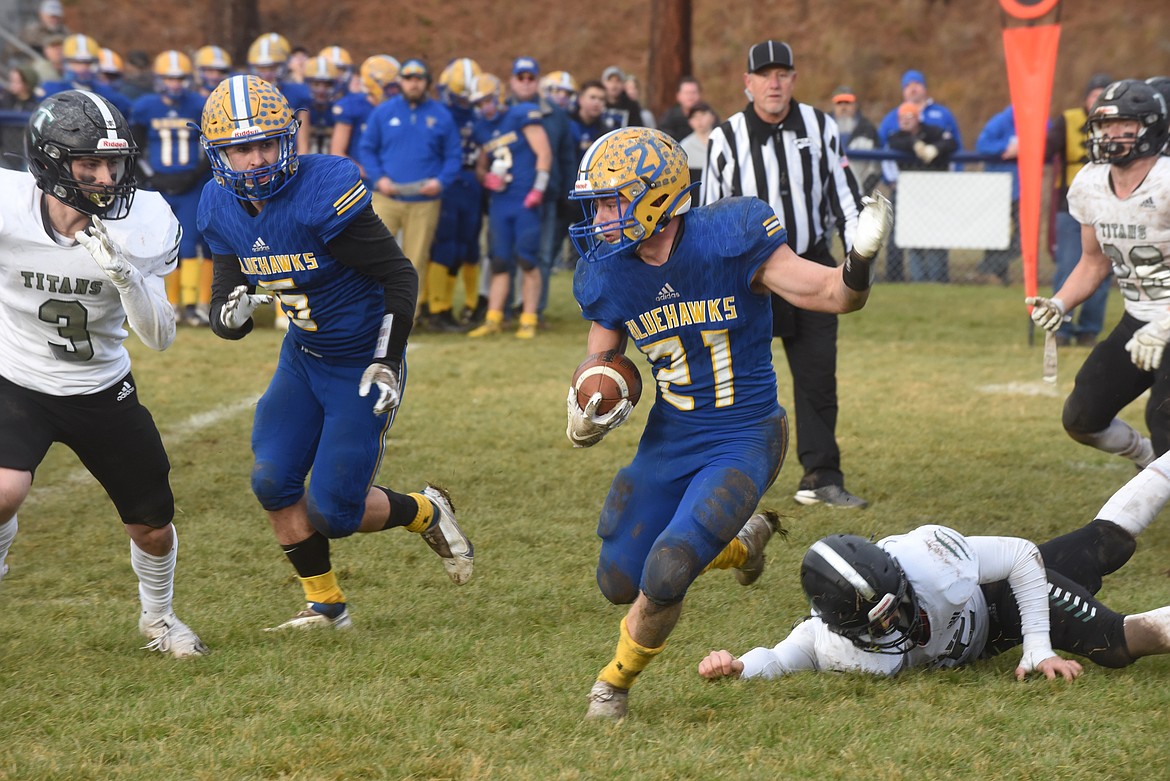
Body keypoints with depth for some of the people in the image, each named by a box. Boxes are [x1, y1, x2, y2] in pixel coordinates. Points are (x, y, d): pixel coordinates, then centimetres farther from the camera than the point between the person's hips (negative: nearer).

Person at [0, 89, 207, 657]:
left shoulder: (142, 224, -16)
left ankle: (158, 616, 42)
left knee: (153, 529, 10)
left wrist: (124, 275, -32)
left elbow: (160, 338, -17)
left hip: (102, 390, 3)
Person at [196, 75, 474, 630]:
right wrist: (230, 314, -23)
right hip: (302, 355, 7)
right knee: (273, 482, -1)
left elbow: (400, 276, -18)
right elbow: (224, 299, 2)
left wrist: (390, 362, -20)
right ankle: (325, 604, 19)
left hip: (362, 364, -7)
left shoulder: (323, 193, -26)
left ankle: (425, 512, 22)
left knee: (333, 511, -9)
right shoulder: (223, 208, -5)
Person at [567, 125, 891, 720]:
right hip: (669, 441, 6)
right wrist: (584, 418, -13)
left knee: (663, 577, -18)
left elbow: (832, 295, -16)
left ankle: (615, 682, 11)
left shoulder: (728, 241, -19)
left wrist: (858, 266, -39)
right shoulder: (607, 278, -4)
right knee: (619, 581, 11)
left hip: (743, 442, -6)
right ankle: (742, 540, 34)